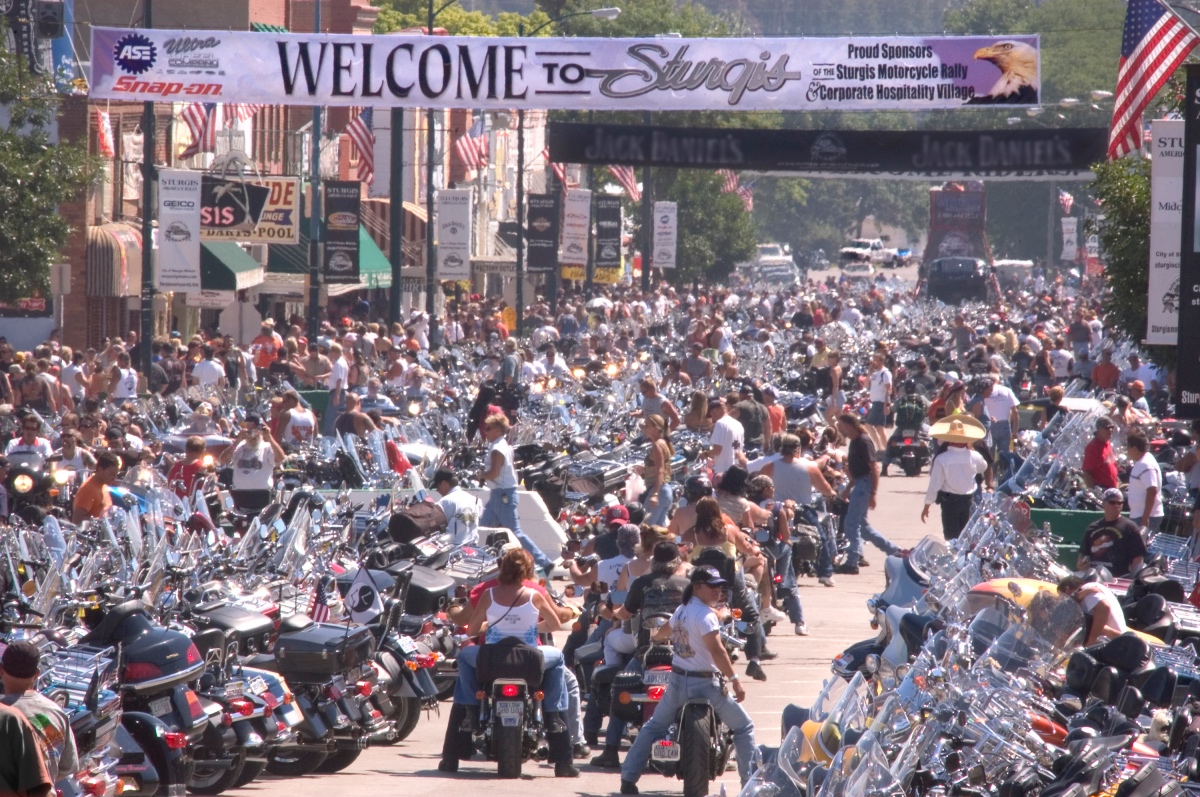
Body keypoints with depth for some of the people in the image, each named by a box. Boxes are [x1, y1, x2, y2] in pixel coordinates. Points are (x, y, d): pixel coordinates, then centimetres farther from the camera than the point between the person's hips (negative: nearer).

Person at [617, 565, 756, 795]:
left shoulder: (681, 611, 8)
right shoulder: (706, 615, -18)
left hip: (678, 680, 7)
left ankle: (628, 779, 16)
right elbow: (716, 651, -26)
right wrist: (735, 679, -24)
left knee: (653, 727, 21)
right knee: (744, 728, 4)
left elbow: (662, 632, 28)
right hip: (705, 684, -7)